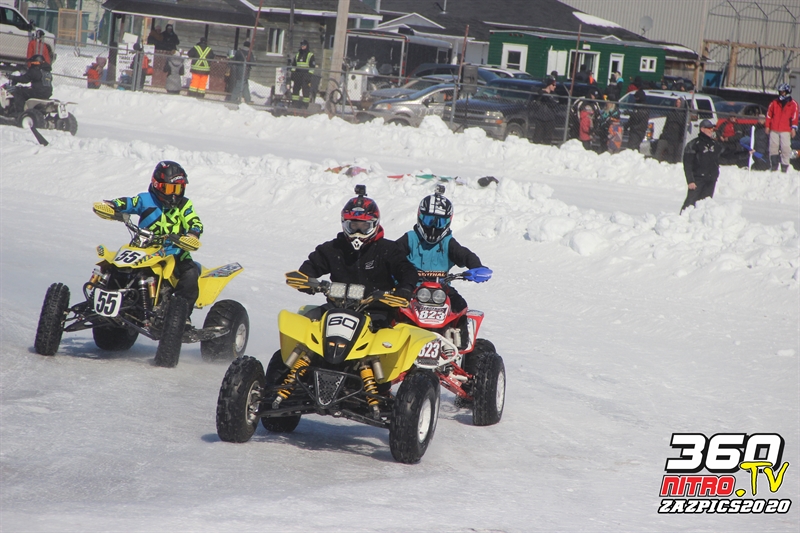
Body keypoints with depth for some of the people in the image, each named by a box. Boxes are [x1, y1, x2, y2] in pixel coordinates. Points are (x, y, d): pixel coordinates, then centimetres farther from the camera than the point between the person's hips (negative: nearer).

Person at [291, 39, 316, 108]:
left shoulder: (310, 55, 1)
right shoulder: (297, 54, 17)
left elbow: (312, 66, -3)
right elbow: (293, 64, 20)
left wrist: (309, 75, -11)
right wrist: (293, 73, 12)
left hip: (306, 74, -5)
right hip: (297, 74, 5)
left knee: (306, 90, -6)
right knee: (295, 88, 3)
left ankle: (305, 103, -4)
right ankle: (295, 102, 8)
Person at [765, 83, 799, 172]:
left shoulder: (793, 104, 4)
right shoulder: (774, 103, 12)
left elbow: (794, 116, -2)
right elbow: (769, 115, 14)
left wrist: (793, 128, -11)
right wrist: (767, 126, 8)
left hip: (785, 130, -3)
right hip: (774, 130, 3)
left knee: (786, 148, -9)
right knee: (773, 147, 1)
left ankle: (784, 167, -5)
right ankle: (774, 166, 9)